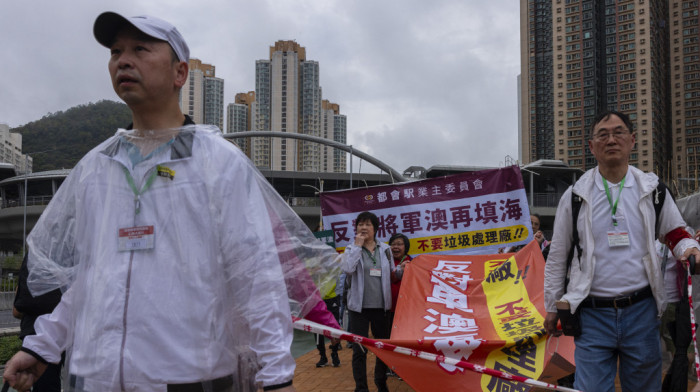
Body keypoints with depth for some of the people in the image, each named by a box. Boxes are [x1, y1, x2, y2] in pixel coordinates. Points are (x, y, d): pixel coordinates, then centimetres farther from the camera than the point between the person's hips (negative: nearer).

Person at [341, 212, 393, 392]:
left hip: (381, 306, 3)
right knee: (360, 349, -1)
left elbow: (391, 274, 16)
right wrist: (357, 245, -16)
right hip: (359, 306, -3)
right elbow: (348, 269, -21)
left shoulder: (385, 249, 7)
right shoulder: (351, 249, -1)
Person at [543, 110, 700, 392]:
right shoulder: (575, 196, 2)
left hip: (641, 311, 2)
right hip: (593, 314, -2)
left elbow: (676, 234, 15)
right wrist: (553, 308, 10)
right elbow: (557, 256, 7)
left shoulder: (652, 189, 6)